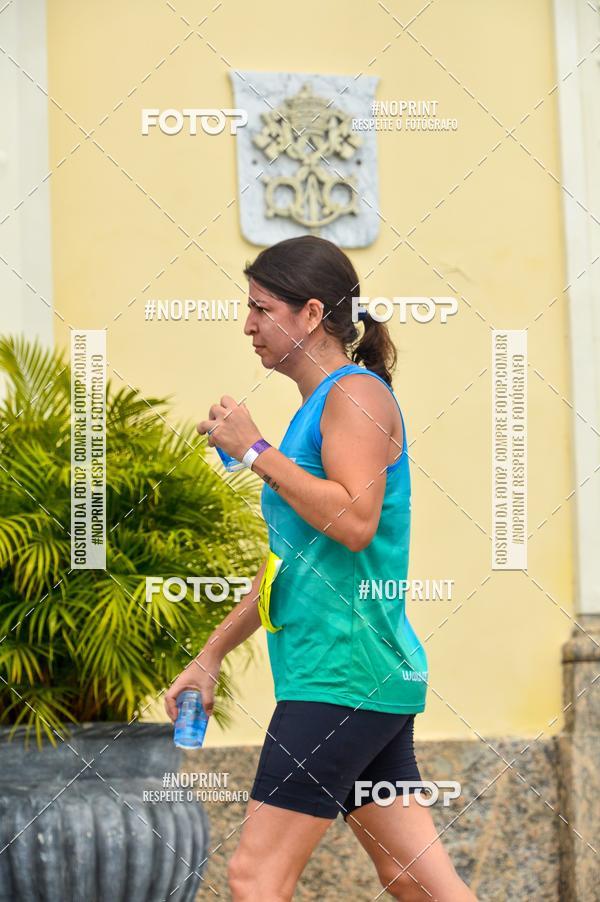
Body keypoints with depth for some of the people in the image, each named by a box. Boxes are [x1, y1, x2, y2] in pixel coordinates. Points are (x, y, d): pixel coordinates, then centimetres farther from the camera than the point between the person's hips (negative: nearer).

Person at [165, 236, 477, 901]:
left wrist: (256, 451, -16)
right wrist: (210, 657, 26)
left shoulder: (357, 393, -8)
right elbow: (289, 559, 26)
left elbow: (355, 522, -24)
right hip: (372, 674, 10)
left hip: (346, 673, -10)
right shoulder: (314, 411, 20)